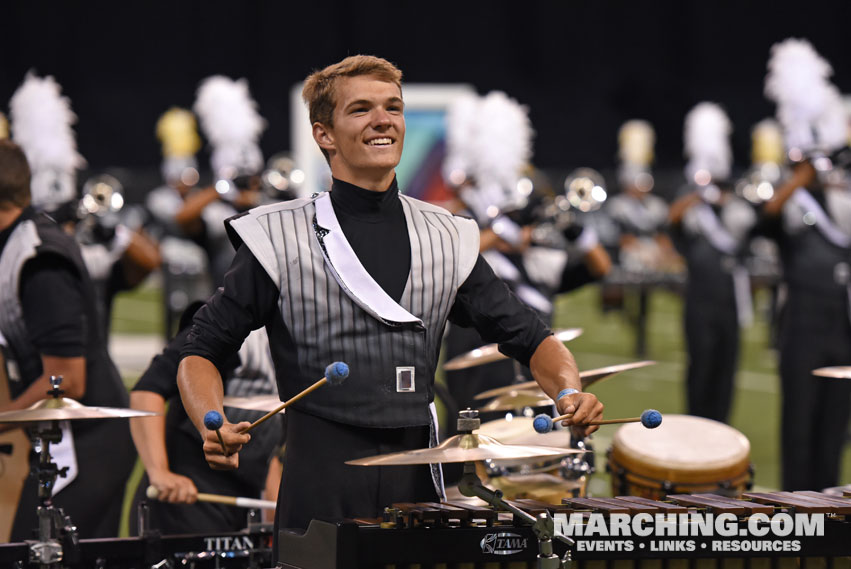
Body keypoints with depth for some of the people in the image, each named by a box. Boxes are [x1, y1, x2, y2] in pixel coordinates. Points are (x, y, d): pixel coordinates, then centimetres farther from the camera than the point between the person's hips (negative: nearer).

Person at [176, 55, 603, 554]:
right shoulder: (279, 238, -1)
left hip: (419, 485, 3)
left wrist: (568, 391, -6)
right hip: (322, 494, -3)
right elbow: (201, 352, 2)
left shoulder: (447, 239, 10)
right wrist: (214, 427, -17)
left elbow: (527, 336, 14)